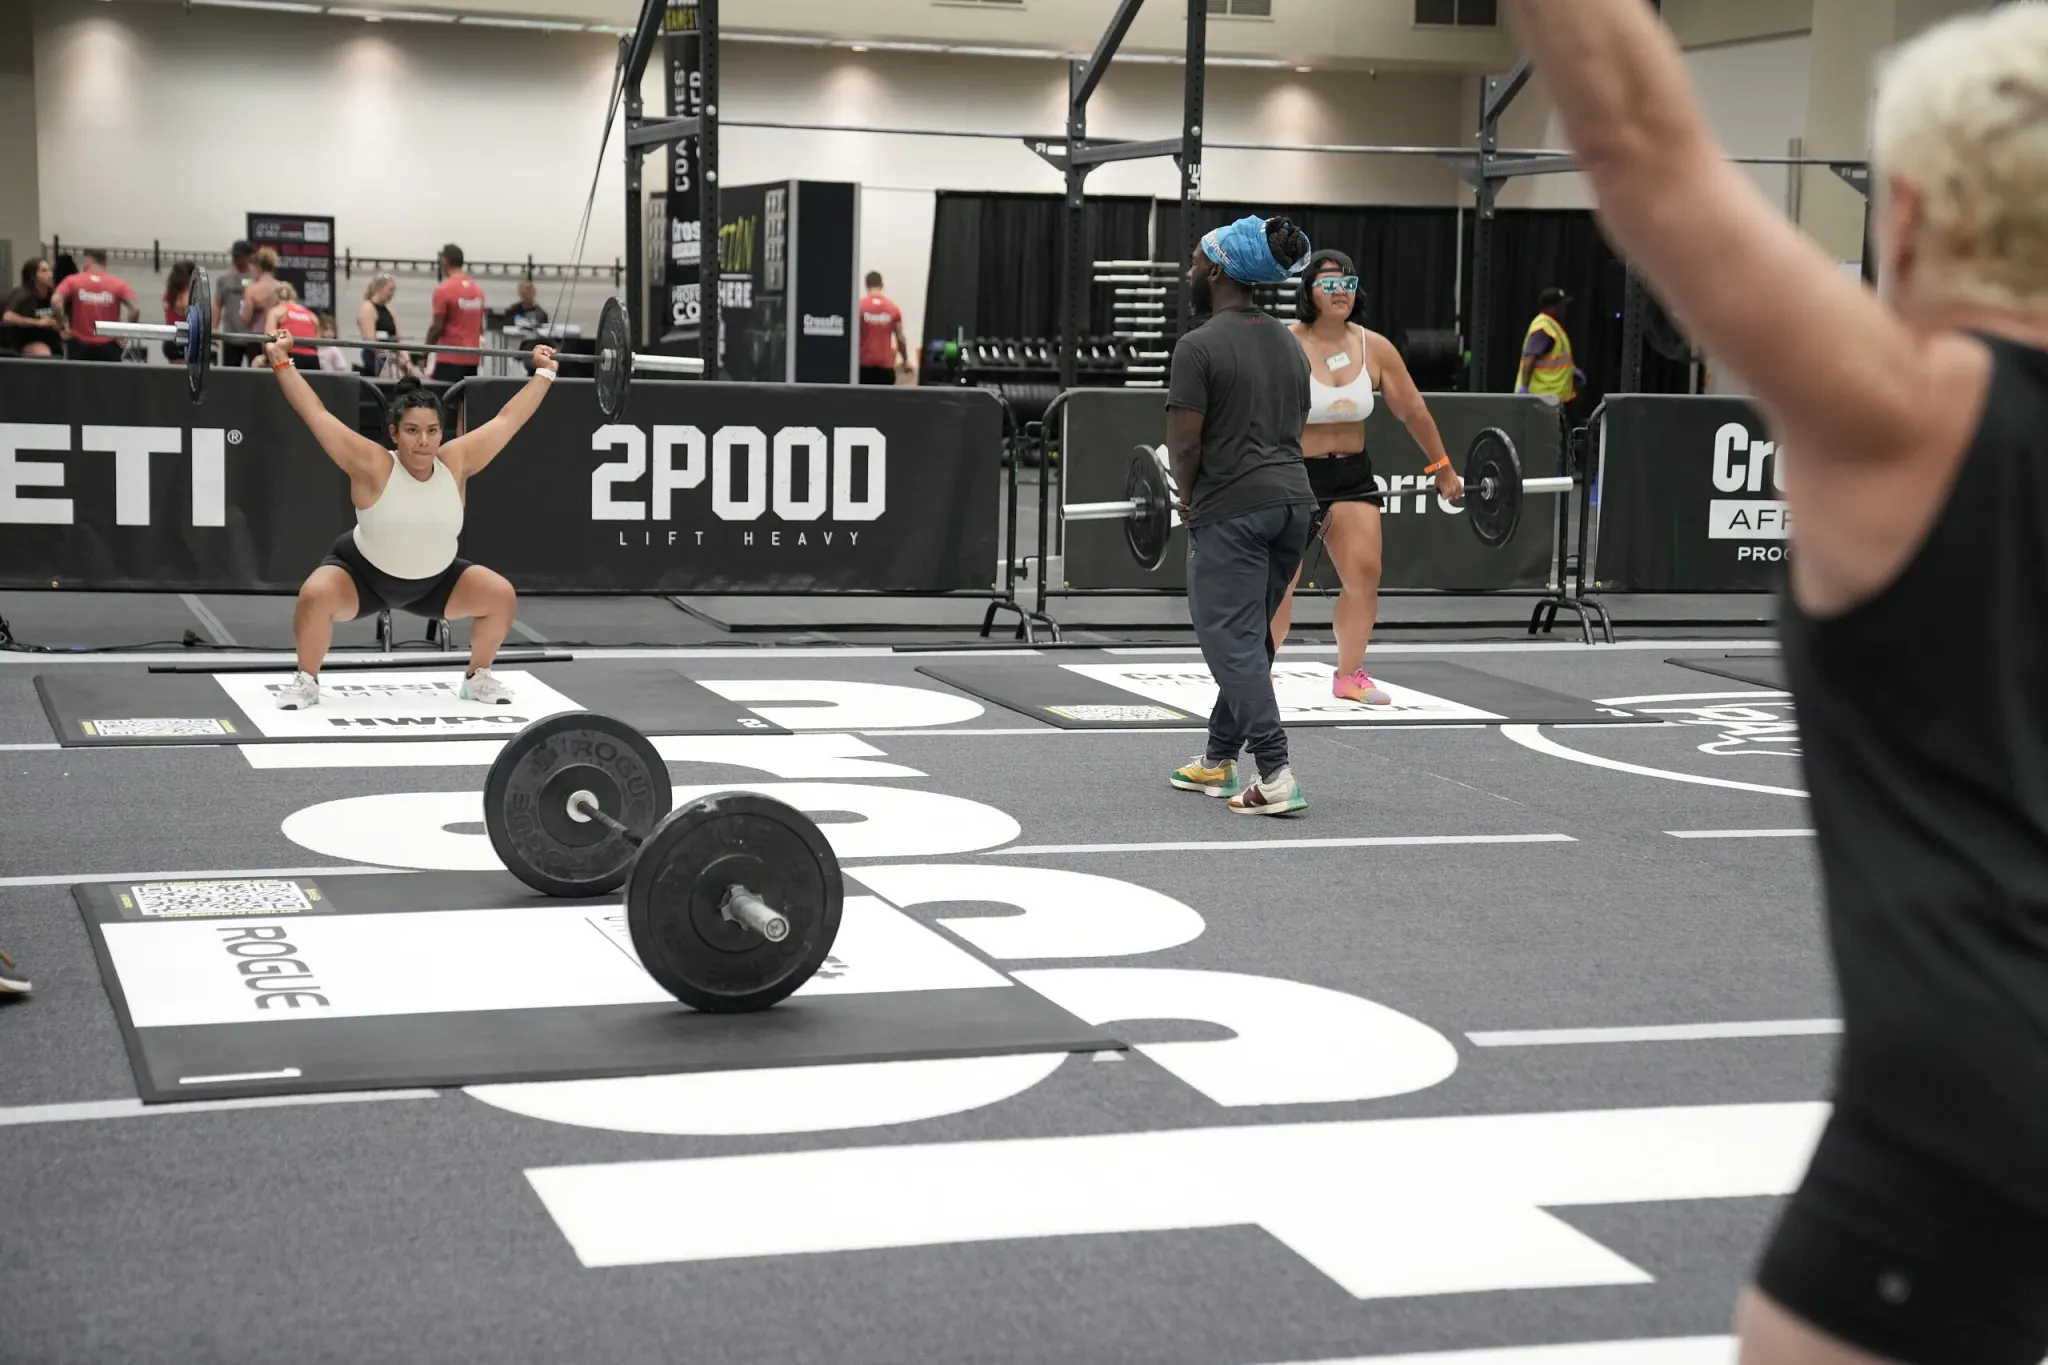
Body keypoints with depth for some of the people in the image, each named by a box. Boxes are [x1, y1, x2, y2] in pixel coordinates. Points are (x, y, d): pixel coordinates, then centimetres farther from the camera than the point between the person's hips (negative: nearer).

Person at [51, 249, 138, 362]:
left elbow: (55, 302, -16)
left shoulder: (72, 281, 1)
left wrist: (62, 324, -3)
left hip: (79, 344, 0)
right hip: (108, 346, 0)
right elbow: (135, 309, -12)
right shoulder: (118, 284, 1)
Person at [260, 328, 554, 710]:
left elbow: (507, 419, -11)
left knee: (501, 595, -11)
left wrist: (544, 373, -8)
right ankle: (305, 681, -9)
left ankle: (477, 678, 10)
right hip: (362, 575, -4)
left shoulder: (456, 463, -17)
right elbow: (316, 414, -26)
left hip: (434, 581, 4)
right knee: (316, 595, -32)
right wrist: (281, 363, -28)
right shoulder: (374, 467, -26)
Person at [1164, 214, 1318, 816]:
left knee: (1234, 641, -6)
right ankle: (1219, 761, 27)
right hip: (1293, 500, 8)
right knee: (1247, 637, 17)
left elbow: (1184, 441, -14)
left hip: (1231, 511, -8)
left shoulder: (1200, 347, -12)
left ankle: (1276, 775, -14)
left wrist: (1187, 495, 6)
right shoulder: (1288, 343, 14)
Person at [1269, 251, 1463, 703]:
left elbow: (1413, 411, 8)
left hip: (1352, 474, 4)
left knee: (1365, 573, -3)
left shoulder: (1375, 348, -2)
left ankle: (1350, 674, 11)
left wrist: (1442, 467, 13)